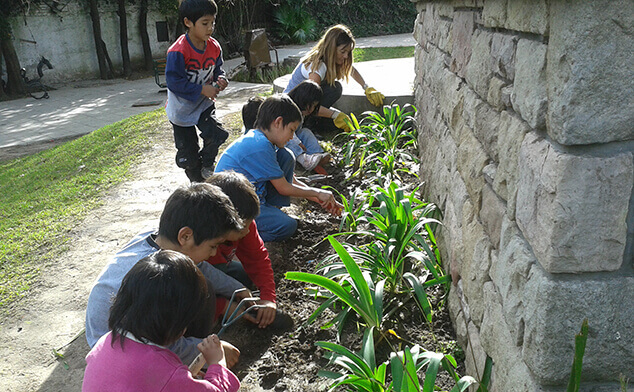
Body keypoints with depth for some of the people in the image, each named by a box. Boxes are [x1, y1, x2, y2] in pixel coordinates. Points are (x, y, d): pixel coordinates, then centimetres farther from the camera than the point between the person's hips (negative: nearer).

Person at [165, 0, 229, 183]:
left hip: (204, 104, 4)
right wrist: (202, 89, -27)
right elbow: (173, 81, -27)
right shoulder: (178, 51, -26)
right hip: (182, 108, -4)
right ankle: (198, 183, 30)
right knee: (188, 153, 5)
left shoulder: (214, 47, -7)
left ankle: (207, 168, 10)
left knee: (215, 134, -20)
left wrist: (219, 80, -16)